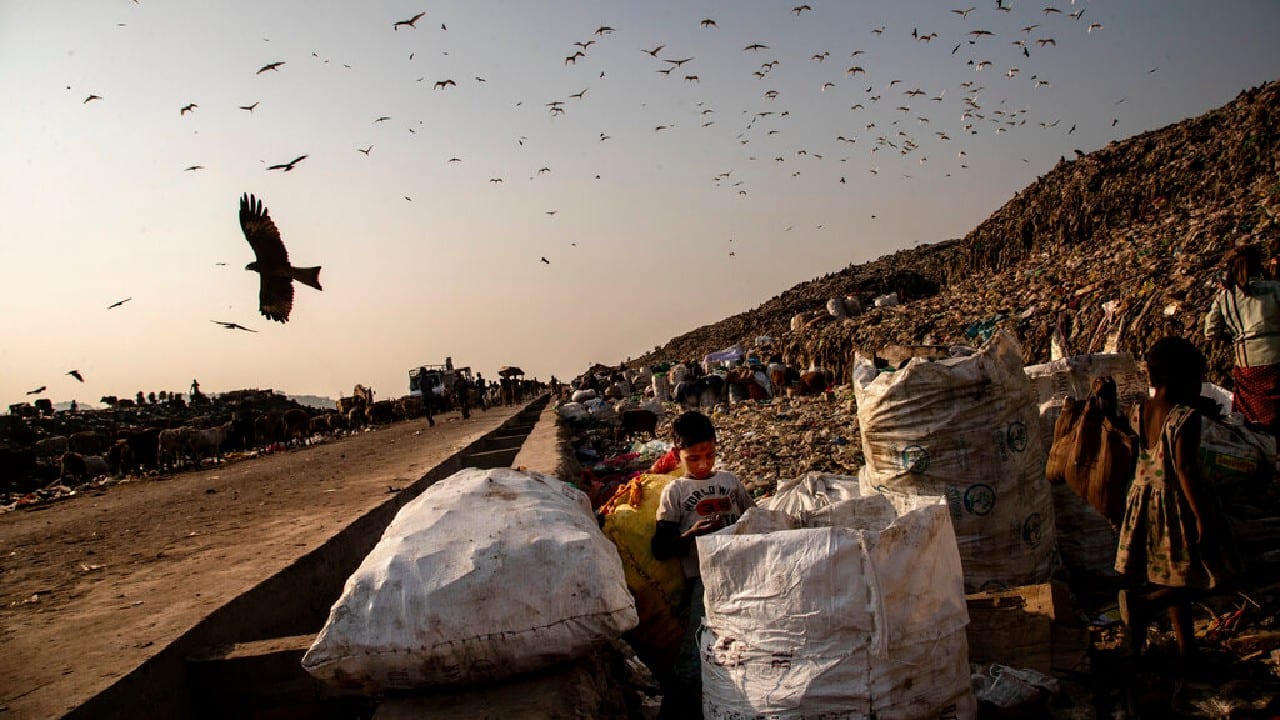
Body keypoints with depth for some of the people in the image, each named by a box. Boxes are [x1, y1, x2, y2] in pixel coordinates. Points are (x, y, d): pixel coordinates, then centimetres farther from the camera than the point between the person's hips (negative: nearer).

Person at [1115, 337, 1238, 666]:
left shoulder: (1139, 411, 0)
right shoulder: (1186, 417, -20)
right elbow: (1186, 469, -24)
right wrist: (1202, 517, -21)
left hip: (1145, 500, 8)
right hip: (1177, 504, -8)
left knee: (1175, 577, 19)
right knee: (1197, 576, 6)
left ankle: (1186, 647, 26)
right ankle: (1143, 602, -11)